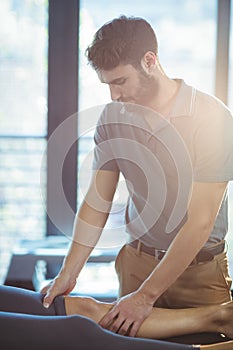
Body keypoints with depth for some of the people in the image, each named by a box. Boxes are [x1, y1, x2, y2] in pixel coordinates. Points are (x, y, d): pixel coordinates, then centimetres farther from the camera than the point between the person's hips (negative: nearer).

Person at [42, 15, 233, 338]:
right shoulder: (112, 117, -3)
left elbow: (200, 223, -21)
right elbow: (97, 203, 2)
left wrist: (146, 296, -20)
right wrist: (68, 274, -8)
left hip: (199, 269, -4)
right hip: (136, 259, 4)